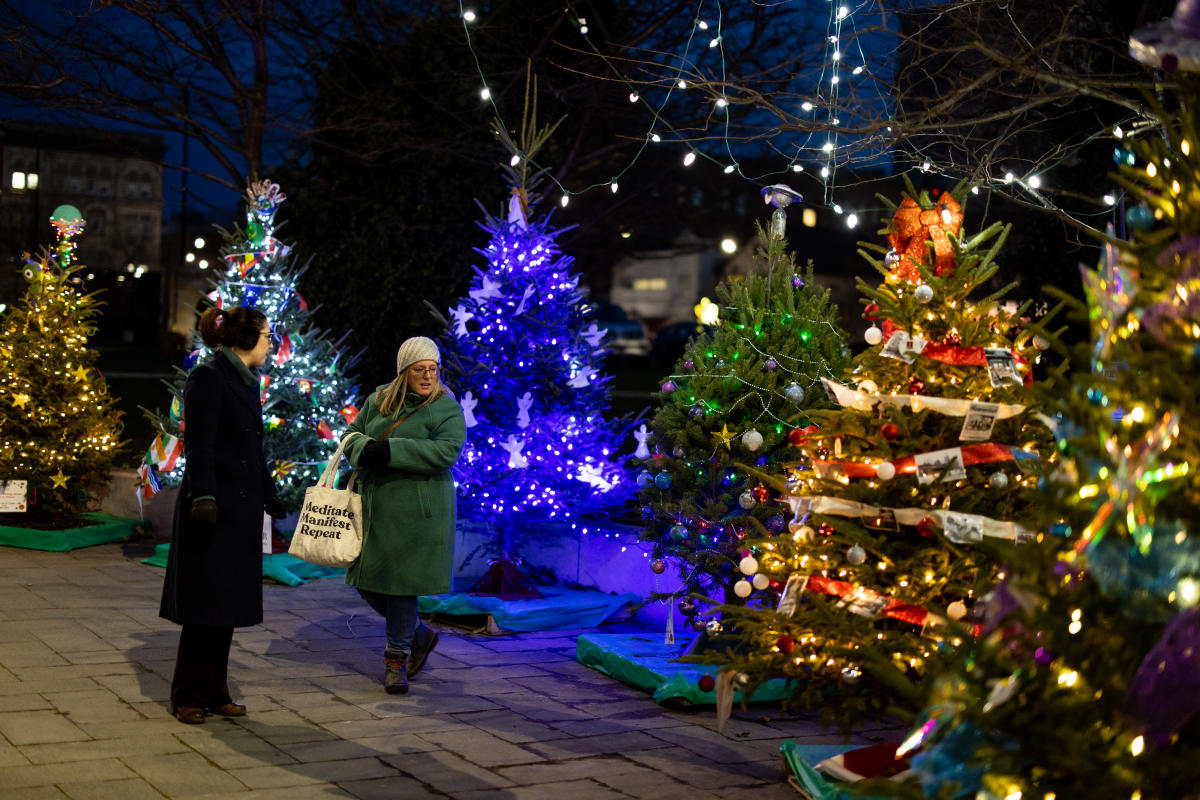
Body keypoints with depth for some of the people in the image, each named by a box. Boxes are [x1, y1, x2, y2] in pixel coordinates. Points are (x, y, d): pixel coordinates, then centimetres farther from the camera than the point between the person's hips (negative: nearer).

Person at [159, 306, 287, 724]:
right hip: (213, 507, -8)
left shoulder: (247, 382, 16)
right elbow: (198, 445, -17)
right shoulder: (207, 377, -10)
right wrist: (203, 497, -24)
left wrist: (269, 496, 25)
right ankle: (189, 697, 7)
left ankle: (216, 693, 18)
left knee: (228, 603, 10)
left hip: (241, 509, 9)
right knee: (206, 602, -3)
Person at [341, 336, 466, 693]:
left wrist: (390, 450, -23)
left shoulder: (446, 408, -5)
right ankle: (419, 636, 29)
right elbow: (352, 433, 15)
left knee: (402, 582, -3)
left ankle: (396, 659, 13)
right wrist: (365, 449, -10)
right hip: (375, 506, 6)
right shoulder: (378, 400, 11)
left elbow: (446, 451, -18)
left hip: (416, 511, -6)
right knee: (367, 581, 8)